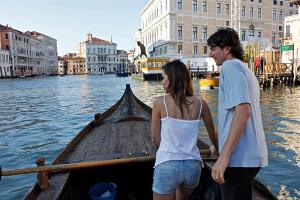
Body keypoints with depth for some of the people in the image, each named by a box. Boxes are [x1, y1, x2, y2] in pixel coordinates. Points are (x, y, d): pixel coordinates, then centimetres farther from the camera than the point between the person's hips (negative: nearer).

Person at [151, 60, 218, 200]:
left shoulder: (160, 102, -8)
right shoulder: (200, 104, -1)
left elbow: (155, 139, -1)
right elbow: (213, 136, 12)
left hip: (167, 166, -4)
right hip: (193, 165, 4)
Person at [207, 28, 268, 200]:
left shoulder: (230, 66, -10)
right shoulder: (247, 71, 19)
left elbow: (243, 110, -23)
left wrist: (224, 156, -26)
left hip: (239, 157, -10)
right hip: (250, 154, 10)